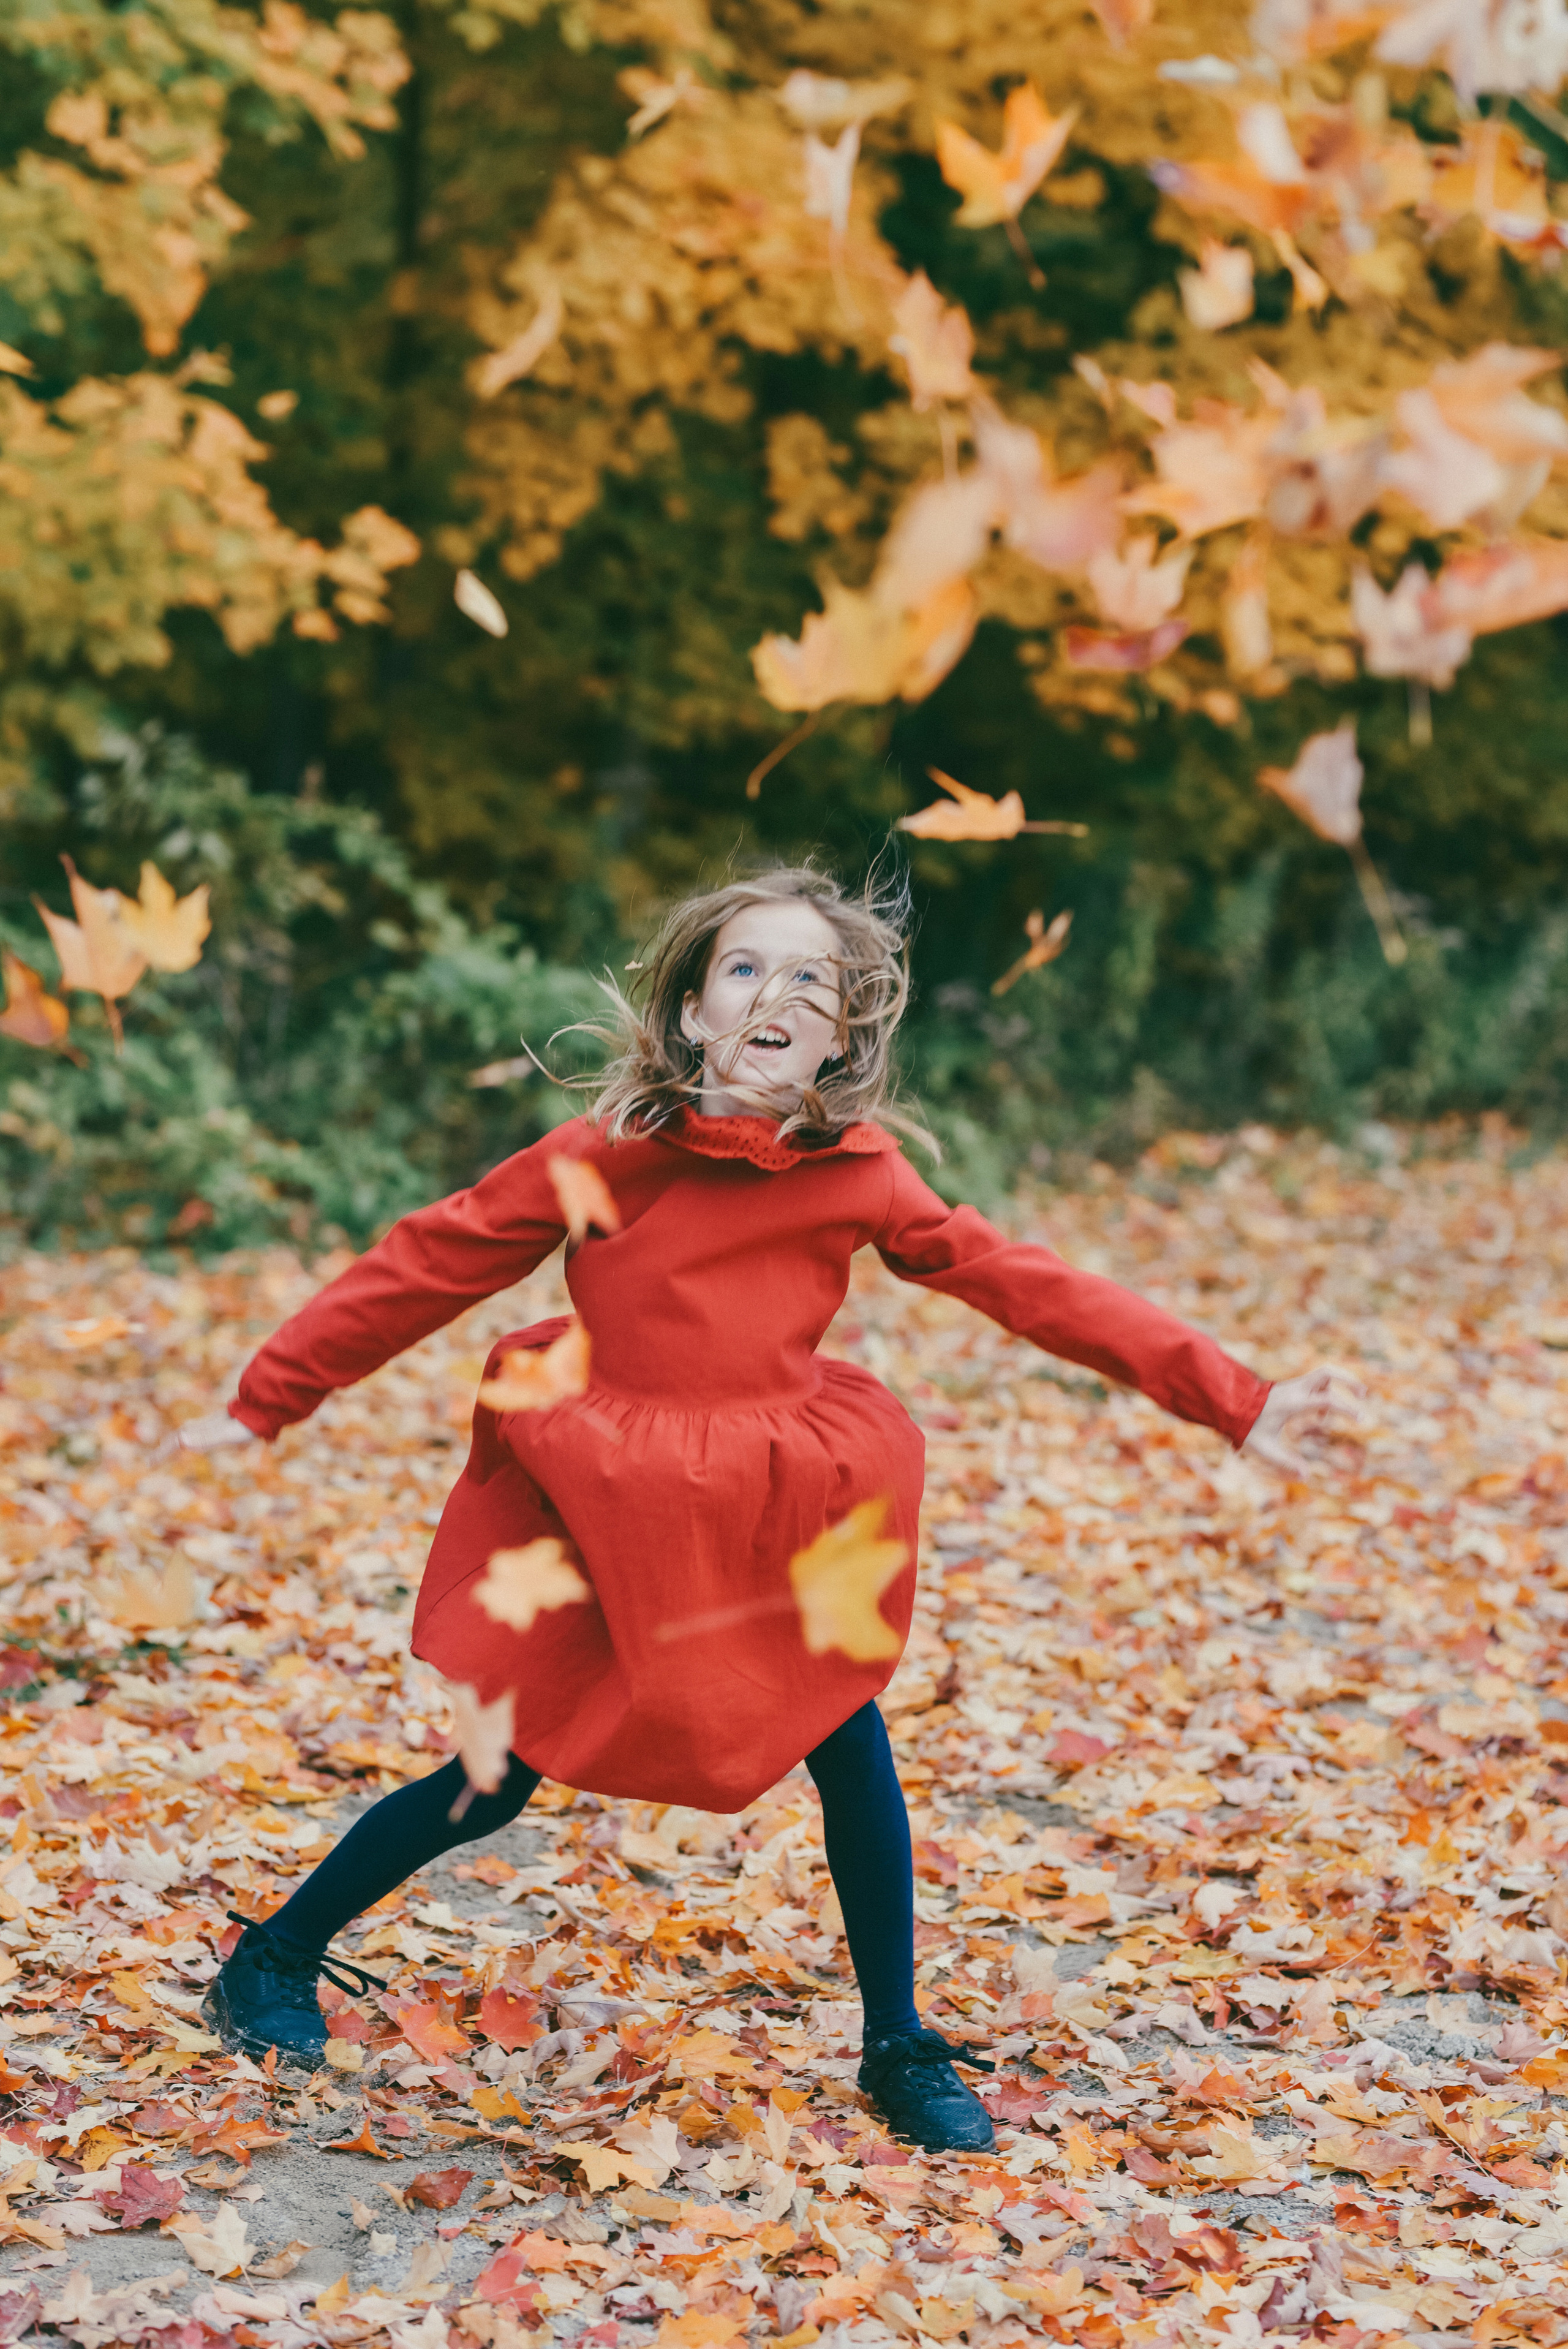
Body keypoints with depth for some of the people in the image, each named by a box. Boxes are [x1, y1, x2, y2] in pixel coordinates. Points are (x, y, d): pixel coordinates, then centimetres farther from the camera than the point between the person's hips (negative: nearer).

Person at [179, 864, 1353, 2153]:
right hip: (599, 1522, -2)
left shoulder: (861, 1177, -4)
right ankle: (274, 1963, 24)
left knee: (852, 1751, -5)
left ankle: (901, 2051, 16)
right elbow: (431, 1264, -3)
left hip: (772, 1530, 3)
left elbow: (1030, 1286, -2)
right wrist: (264, 1401, 0)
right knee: (499, 1777, 1)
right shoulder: (607, 1153, -10)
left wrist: (1233, 1400, -5)